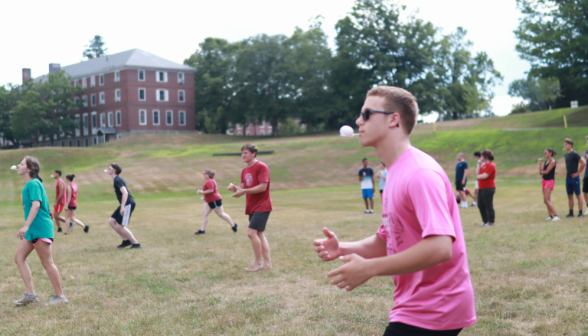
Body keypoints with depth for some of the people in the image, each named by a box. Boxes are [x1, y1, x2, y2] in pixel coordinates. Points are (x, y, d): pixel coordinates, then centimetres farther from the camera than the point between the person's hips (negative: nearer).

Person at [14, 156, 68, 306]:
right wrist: (27, 228, 25)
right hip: (32, 230, 10)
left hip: (40, 229, -10)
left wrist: (26, 226, -28)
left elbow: (36, 204, -23)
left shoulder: (33, 184, -13)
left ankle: (60, 296, 3)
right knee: (19, 257, 9)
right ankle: (30, 294, 11)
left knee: (47, 263, -5)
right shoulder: (29, 184, 16)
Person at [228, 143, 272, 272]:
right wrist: (235, 188, -9)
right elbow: (242, 189, 13)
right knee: (259, 234, 9)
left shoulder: (261, 167, -12)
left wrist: (244, 191, -22)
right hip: (251, 207, 9)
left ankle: (258, 262, -4)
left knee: (252, 232, -15)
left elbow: (263, 187, -20)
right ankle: (267, 262, 15)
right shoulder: (244, 171, 13)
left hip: (262, 206, -9)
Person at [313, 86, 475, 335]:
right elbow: (386, 241, 17)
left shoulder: (420, 173, -20)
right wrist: (343, 248, -1)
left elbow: (440, 247, -29)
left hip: (431, 312, -9)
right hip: (416, 306, 9)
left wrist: (369, 268, -26)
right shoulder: (395, 174, 10)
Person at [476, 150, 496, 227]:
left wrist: (478, 176, -1)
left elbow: (485, 176, -20)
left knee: (488, 205, -6)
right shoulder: (484, 164, 17)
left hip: (488, 188, -10)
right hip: (482, 188, 10)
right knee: (480, 205, 12)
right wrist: (479, 164, 4)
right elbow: (477, 173, 11)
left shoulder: (491, 165, -13)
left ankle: (491, 222, 1)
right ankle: (485, 221, 22)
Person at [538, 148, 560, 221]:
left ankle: (556, 215, -17)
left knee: (547, 199, -16)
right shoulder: (546, 161, 12)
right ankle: (550, 215, 14)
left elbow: (547, 171, -17)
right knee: (546, 200, 8)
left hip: (550, 181, -9)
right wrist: (540, 164, -3)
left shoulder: (553, 161, -12)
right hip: (544, 180, 9)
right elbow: (540, 172, 8)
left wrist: (542, 171, 4)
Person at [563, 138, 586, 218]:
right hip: (568, 178, 8)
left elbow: (583, 163, -17)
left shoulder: (575, 154, -12)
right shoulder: (566, 155, 11)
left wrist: (577, 173, -13)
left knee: (578, 195, -3)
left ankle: (580, 213, 0)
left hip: (574, 177, -8)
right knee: (570, 196, 9)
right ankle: (571, 213, 14)